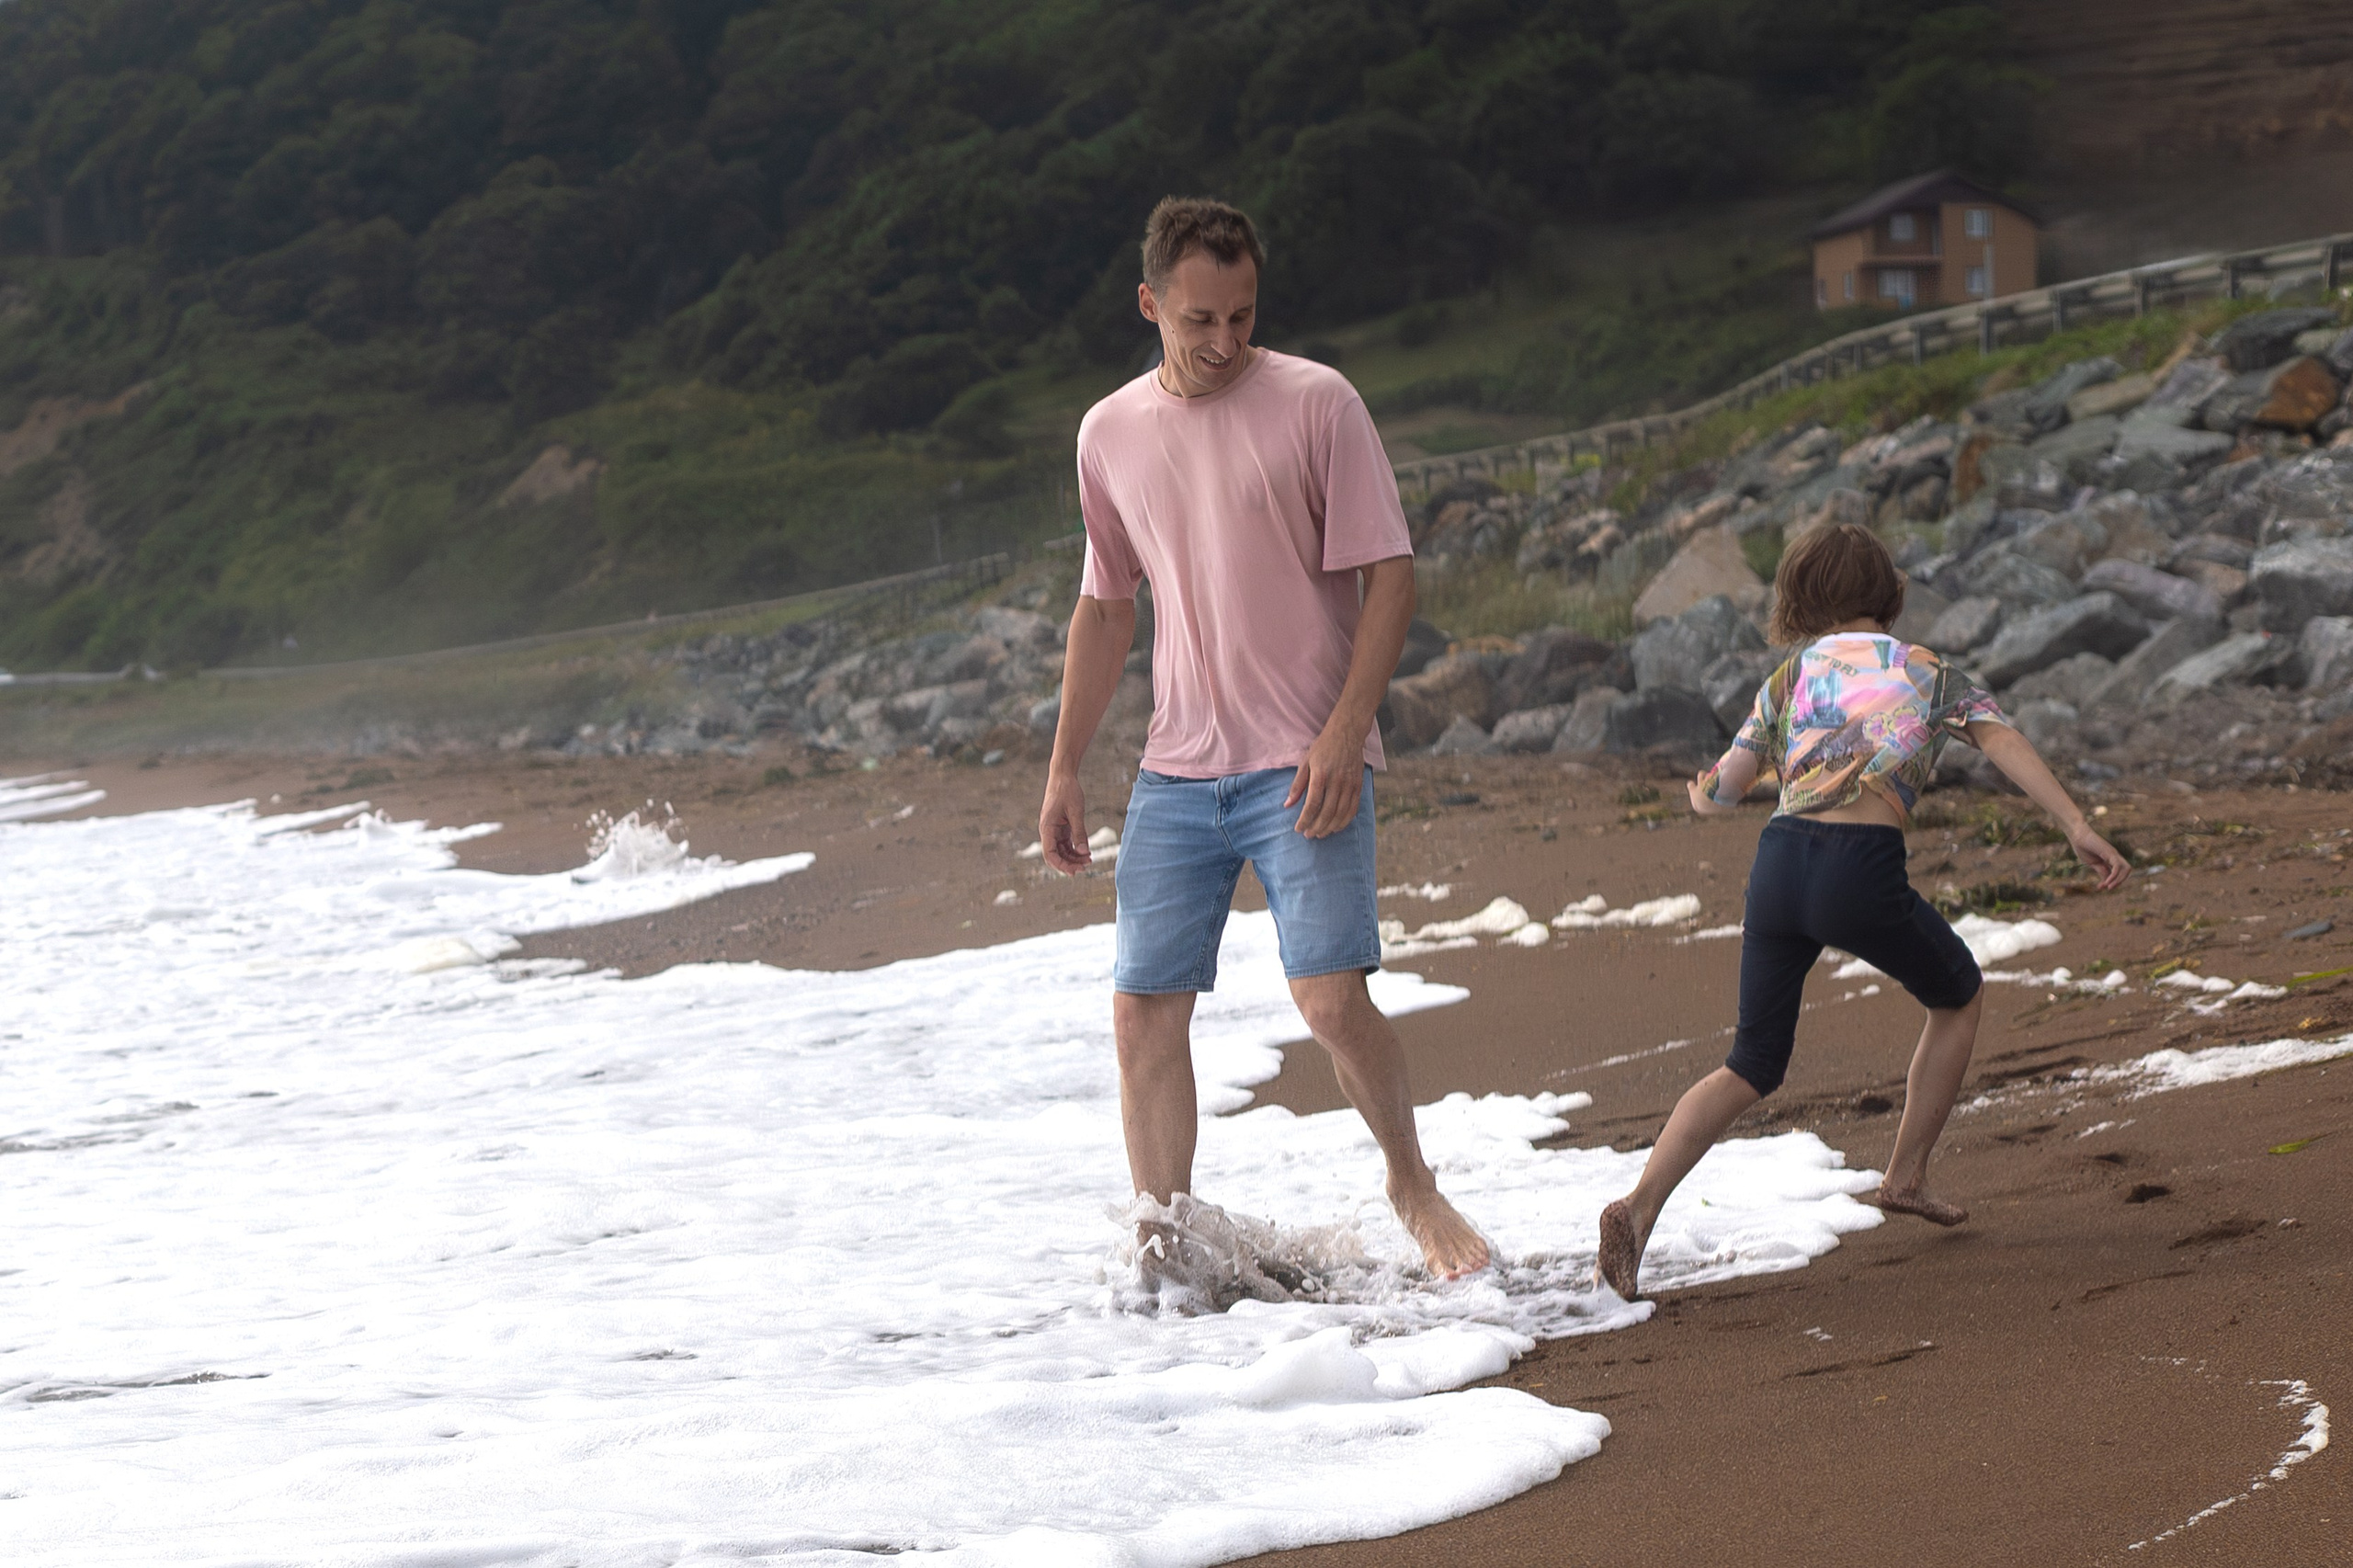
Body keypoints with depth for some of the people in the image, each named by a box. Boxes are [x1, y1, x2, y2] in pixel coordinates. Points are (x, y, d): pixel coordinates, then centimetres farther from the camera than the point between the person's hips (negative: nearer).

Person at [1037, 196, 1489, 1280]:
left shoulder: (1317, 404, -4)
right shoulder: (1110, 432, 9)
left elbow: (1390, 578, -6)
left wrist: (1343, 733, -16)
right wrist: (1064, 768, 16)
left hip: (1304, 766, -4)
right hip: (1176, 773, 4)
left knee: (1331, 999, -15)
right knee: (1143, 1011, -1)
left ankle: (1412, 1184, 11)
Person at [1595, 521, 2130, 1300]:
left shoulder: (1793, 674, 19)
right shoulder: (1930, 672, 17)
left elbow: (1721, 791, 16)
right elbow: (2002, 740, 0)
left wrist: (1702, 791, 40)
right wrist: (2077, 826, -7)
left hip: (1779, 862, 3)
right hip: (1862, 870, -3)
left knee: (1752, 1067, 14)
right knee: (1958, 997, 28)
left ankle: (1640, 1205, -7)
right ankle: (1906, 1176, 28)